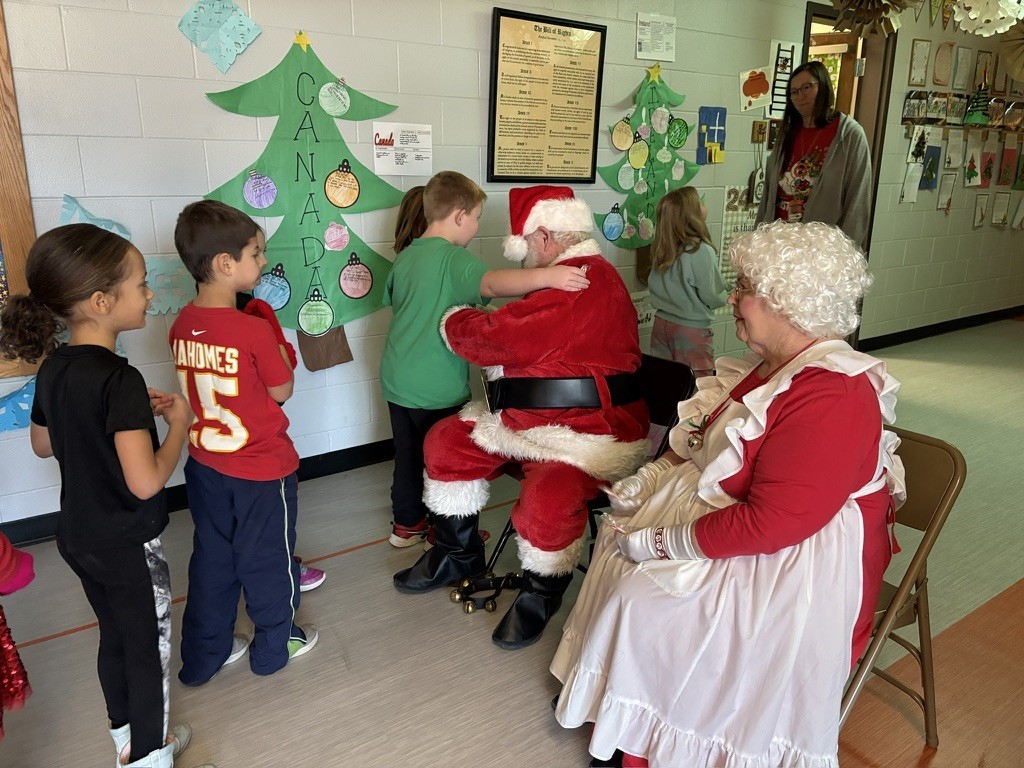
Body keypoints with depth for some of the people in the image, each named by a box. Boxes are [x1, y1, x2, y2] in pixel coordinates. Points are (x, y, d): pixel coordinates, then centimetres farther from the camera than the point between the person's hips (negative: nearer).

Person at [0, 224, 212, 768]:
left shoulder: (54, 367, -2)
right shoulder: (120, 378, -28)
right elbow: (145, 481, -31)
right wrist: (178, 422, -16)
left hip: (78, 538, 8)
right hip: (127, 546, -8)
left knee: (114, 637, 23)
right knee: (148, 650, 10)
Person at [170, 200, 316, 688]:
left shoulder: (181, 325, -3)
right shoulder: (254, 331, -24)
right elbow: (281, 390, -12)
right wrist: (281, 350, 1)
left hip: (204, 464, 7)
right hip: (261, 469, -6)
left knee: (211, 559, 21)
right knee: (266, 559, 13)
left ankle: (202, 657, 35)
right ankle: (274, 646, 33)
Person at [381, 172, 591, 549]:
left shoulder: (405, 255, 7)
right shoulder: (452, 257, -20)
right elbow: (491, 282, -40)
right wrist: (547, 276, -53)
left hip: (397, 378, 8)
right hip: (436, 387, -8)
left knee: (408, 452, 20)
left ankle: (407, 523, 36)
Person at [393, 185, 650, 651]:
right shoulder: (581, 274, 14)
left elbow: (497, 338, -24)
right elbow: (522, 342, 17)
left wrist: (452, 321, -4)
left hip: (590, 431, -11)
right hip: (528, 418, 11)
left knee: (546, 498, -36)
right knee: (446, 442, 8)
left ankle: (540, 594, -3)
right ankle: (458, 556, 24)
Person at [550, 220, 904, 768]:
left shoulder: (832, 398, -27)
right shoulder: (770, 366, 5)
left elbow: (770, 522, -31)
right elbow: (704, 447, 17)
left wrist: (664, 542, -24)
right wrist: (651, 477, 2)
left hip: (787, 557, -10)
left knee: (642, 598, -18)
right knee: (616, 538, 4)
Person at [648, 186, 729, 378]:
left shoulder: (661, 248, -2)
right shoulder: (700, 251, -21)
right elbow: (712, 298, -14)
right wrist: (727, 294, 7)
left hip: (662, 324, 6)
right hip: (692, 329, -6)